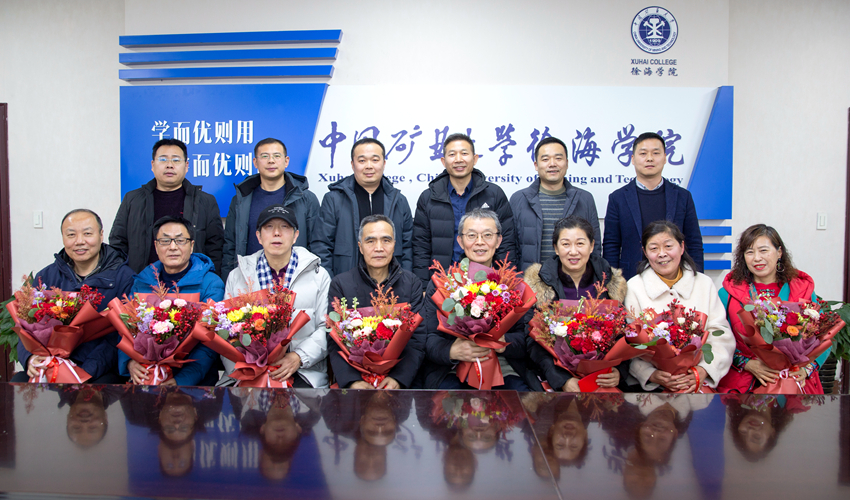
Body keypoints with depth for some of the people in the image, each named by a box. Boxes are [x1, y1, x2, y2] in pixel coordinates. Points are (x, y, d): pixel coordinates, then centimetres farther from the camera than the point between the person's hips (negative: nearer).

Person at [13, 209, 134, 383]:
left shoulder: (123, 277, -1)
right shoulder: (46, 277, 13)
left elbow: (119, 336, -9)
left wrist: (86, 371, -23)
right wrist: (30, 358, -15)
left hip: (100, 372, -3)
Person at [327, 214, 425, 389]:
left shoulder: (411, 283, 8)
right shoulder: (340, 284, 6)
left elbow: (418, 339, 1)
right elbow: (335, 342, 0)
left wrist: (398, 378, -15)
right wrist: (352, 381, -17)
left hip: (401, 377, 0)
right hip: (353, 374, 0)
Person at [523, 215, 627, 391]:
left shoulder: (611, 282, 6)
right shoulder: (538, 283, -1)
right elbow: (534, 341, -4)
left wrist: (619, 371, -7)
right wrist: (562, 380, -16)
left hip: (603, 380, 2)